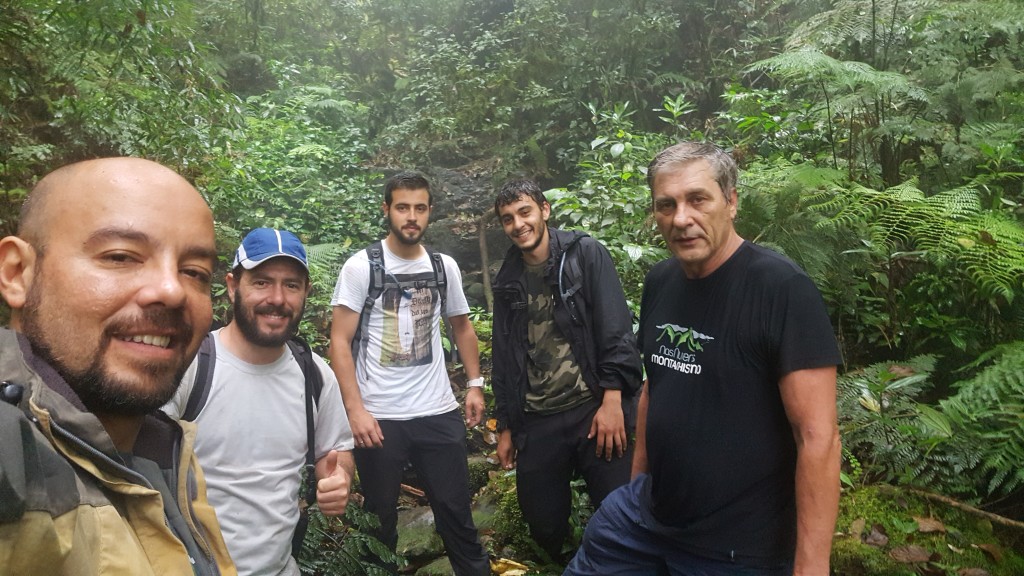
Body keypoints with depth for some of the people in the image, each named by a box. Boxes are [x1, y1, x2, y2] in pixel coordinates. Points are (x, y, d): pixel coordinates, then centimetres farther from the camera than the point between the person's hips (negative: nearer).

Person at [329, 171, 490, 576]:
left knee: (456, 510, 12)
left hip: (439, 412, 3)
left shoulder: (444, 266, 5)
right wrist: (355, 409, -15)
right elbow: (340, 341, -7)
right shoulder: (361, 266, -6)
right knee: (380, 517, 13)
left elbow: (462, 327, 18)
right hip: (379, 416, -2)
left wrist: (475, 384, 9)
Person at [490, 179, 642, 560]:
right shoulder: (507, 282, 12)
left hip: (595, 409, -4)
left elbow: (616, 331, -8)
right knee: (543, 522, 11)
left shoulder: (586, 254, -1)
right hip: (537, 422, 4)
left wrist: (612, 401, -16)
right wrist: (506, 426, 14)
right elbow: (503, 359, 15)